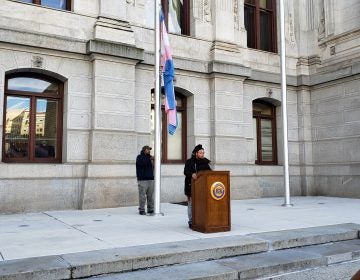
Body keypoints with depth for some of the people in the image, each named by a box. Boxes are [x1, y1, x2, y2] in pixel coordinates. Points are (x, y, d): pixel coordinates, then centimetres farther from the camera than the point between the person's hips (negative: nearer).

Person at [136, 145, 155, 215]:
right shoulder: (139, 157, 1)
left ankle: (151, 209, 13)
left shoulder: (150, 157, 17)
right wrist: (149, 159, -27)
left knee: (151, 195, 5)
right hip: (142, 180, -5)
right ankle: (141, 210, 1)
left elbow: (153, 166, 16)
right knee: (142, 196, -6)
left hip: (151, 179, 5)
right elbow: (142, 163, -20)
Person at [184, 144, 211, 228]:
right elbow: (186, 171, -17)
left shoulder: (205, 162, 10)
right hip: (191, 186, -4)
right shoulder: (189, 162, -5)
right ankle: (191, 222, 9)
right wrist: (191, 174, -36)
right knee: (191, 204, 0)